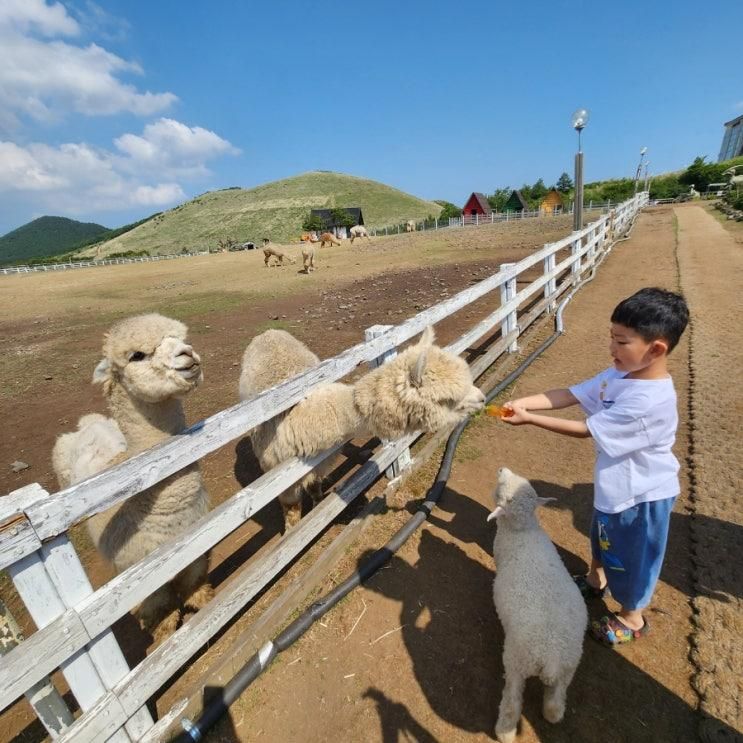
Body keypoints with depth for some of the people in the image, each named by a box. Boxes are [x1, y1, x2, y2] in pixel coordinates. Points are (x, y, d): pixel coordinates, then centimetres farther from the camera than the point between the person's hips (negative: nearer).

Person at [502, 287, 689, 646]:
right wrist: (523, 402, -24)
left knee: (631, 556, 17)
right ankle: (595, 580, 58)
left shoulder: (650, 400, -36)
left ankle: (631, 618, 44)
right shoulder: (620, 374, -10)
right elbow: (569, 394, -11)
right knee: (603, 536, 30)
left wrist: (529, 419, -29)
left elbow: (587, 429, -31)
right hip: (614, 482, 8)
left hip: (641, 493, -8)